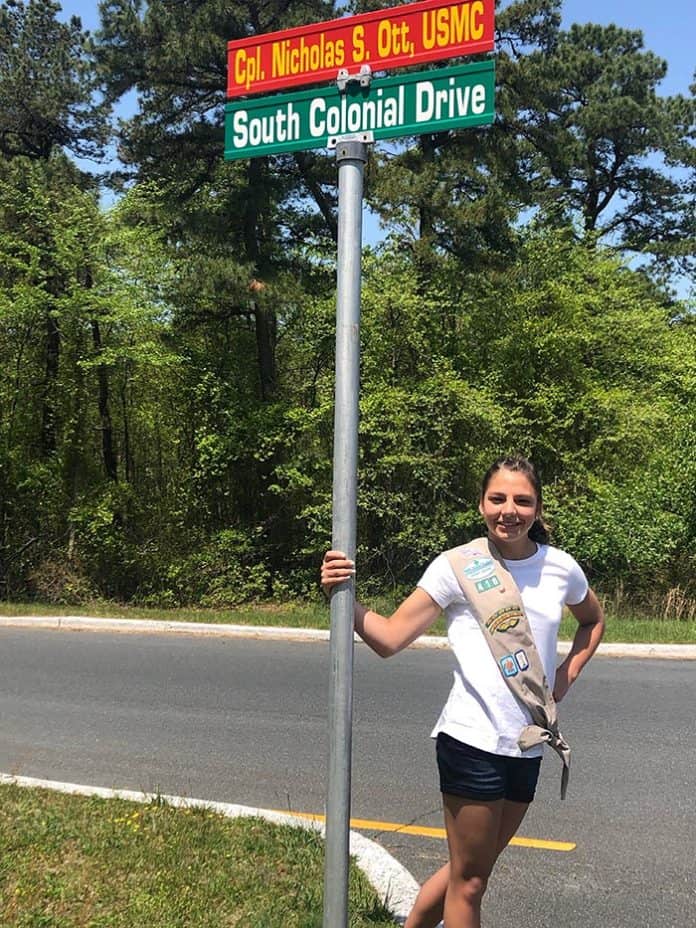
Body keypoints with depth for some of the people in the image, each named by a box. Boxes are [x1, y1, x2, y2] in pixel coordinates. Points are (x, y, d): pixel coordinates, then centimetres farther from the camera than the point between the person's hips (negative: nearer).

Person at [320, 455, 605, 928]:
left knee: (472, 871, 19)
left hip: (528, 746, 5)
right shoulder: (457, 566, -10)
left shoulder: (561, 568, 2)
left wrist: (568, 674, 7)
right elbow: (390, 638, -10)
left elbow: (594, 620, 23)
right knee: (469, 882, 7)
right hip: (472, 741, -5)